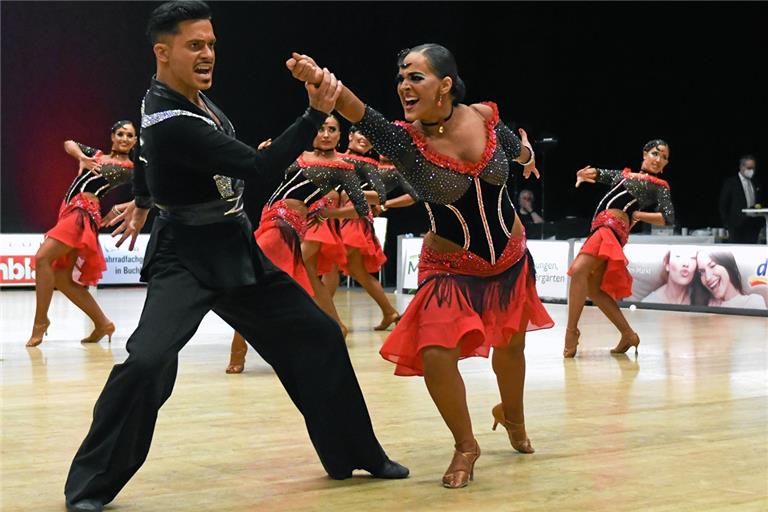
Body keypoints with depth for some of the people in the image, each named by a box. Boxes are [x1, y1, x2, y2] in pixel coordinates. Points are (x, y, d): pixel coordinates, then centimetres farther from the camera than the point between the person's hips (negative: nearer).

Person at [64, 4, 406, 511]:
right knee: (148, 361, -28)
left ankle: (355, 453, 22)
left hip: (236, 249, 9)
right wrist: (318, 112, -31)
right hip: (186, 258, -9)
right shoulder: (169, 121, -26)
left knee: (319, 334, 8)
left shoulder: (187, 95, 2)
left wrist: (143, 200, 37)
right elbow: (257, 165, -28)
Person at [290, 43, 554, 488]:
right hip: (451, 267, -3)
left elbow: (513, 145, 11)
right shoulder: (404, 139, -22)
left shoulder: (485, 115, -14)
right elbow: (362, 115, -45)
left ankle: (512, 417, 51)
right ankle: (466, 445, 7)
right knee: (436, 355, -19)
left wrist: (525, 152, 33)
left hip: (511, 257, 3)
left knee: (511, 345, 19)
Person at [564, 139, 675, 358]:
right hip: (599, 228, 7)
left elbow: (668, 218, -1)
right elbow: (591, 174, 27)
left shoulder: (660, 187, 10)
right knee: (593, 288, 5)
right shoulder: (624, 174, 26)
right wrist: (582, 175, 5)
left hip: (614, 227, -7)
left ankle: (571, 331, -20)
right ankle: (628, 334, 12)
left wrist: (637, 215, -2)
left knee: (578, 270, -23)